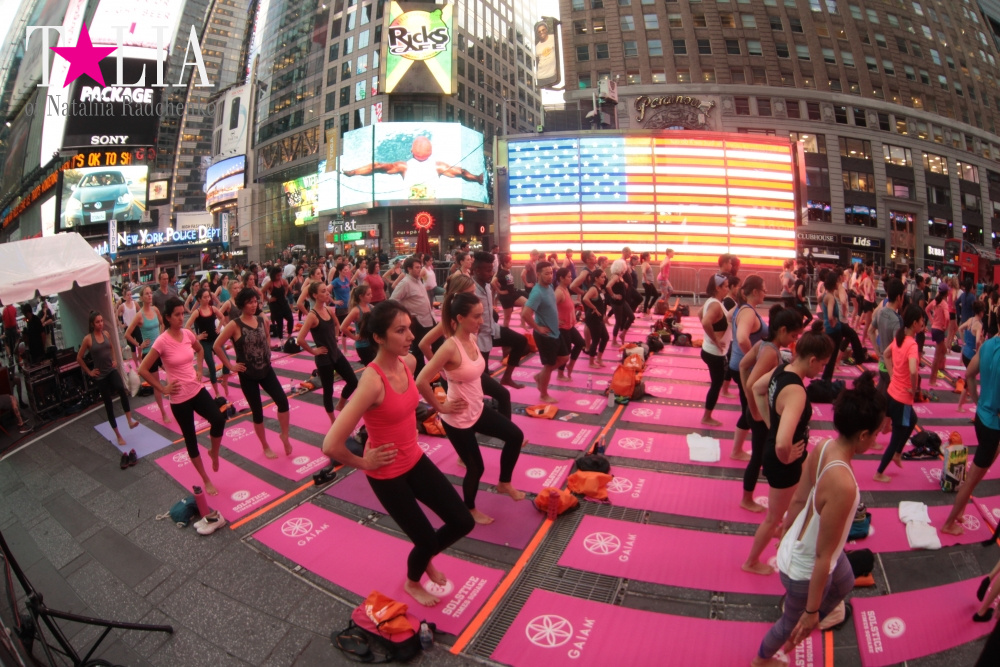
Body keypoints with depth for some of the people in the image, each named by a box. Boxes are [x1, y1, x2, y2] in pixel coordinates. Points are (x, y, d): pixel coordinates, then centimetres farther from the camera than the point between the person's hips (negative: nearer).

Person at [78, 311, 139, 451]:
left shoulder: (106, 334, 2)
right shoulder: (88, 338, -9)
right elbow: (79, 358, -1)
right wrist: (89, 372, -1)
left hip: (112, 370, 2)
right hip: (100, 375, -2)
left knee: (121, 389, -30)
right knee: (108, 404, 5)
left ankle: (130, 420, -28)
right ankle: (118, 435, 14)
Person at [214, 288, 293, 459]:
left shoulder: (262, 320, 1)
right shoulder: (234, 325, -13)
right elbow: (216, 346, -13)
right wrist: (230, 366, -12)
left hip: (266, 370, 4)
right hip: (247, 374, -4)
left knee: (282, 401, -10)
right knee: (257, 411, 6)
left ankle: (285, 436, 12)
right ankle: (265, 447, 23)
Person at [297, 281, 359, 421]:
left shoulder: (330, 310, 2)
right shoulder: (312, 316, -20)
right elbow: (300, 340, -28)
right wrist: (313, 351, -16)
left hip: (336, 353, 7)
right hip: (324, 358, -7)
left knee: (353, 381, 11)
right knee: (328, 390, 7)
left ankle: (340, 406, 36)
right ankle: (333, 421, 25)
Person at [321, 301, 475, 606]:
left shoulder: (409, 362, -9)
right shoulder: (372, 382, -32)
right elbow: (331, 445, -33)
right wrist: (363, 463, -18)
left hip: (415, 460, 7)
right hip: (387, 473, -6)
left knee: (463, 522, 9)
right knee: (427, 539, 8)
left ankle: (426, 559, 42)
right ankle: (412, 582, 44)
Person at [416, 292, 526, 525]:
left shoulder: (472, 338, -3)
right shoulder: (450, 348, -28)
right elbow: (421, 382, -31)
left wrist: (477, 394, 12)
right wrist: (440, 406, -19)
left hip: (478, 409, 8)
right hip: (458, 419, -8)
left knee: (515, 436, 11)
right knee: (476, 468, 9)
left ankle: (504, 483, 33)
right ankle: (470, 510, 37)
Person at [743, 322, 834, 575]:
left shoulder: (781, 370, -9)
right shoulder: (796, 392, -35)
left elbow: (757, 388, 15)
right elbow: (782, 444, -46)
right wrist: (786, 458, -24)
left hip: (774, 450, 8)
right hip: (782, 461, -8)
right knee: (774, 516, 17)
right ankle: (751, 562, 39)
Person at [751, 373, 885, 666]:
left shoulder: (822, 448, -16)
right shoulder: (843, 486, -39)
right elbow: (823, 557, -28)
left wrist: (787, 536, 17)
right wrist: (812, 610, -16)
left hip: (798, 546, 7)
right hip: (805, 570, -7)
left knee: (844, 584, 36)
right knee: (794, 620, 24)